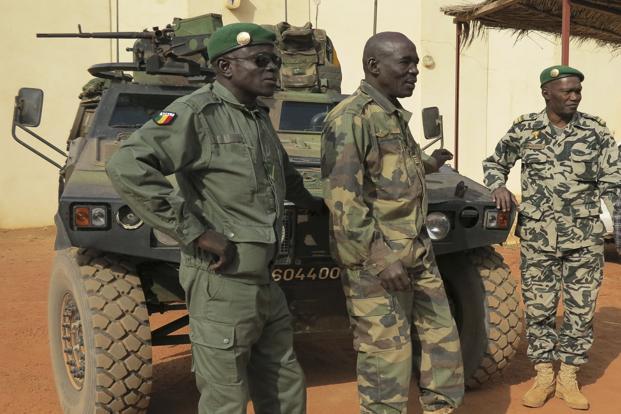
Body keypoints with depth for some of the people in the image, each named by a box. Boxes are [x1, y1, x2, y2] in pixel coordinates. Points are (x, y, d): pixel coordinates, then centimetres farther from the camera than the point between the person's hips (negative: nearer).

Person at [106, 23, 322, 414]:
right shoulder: (197, 113, -13)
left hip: (267, 284, 8)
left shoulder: (260, 118, 12)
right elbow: (127, 167, -26)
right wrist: (195, 231, -25)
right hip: (223, 283, -8)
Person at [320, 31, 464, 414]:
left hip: (418, 253, 9)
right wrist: (379, 256, -27)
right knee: (387, 357, 0)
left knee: (442, 337, 15)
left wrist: (423, 166, 33)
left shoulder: (396, 115, 14)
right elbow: (342, 196, -22)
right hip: (376, 260, -9)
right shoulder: (351, 118, -15)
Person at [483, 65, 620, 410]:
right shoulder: (524, 129, 1)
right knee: (539, 308, 5)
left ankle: (569, 378, 20)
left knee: (581, 309, 6)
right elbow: (494, 162, 13)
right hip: (538, 235, 0)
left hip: (585, 235, 0)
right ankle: (544, 376, 21)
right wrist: (499, 187, -4)